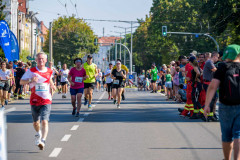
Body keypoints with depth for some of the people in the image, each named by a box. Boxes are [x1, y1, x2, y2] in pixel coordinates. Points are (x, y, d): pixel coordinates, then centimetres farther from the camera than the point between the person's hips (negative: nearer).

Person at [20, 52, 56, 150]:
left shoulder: (49, 71, 7)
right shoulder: (31, 71, -1)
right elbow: (21, 82, -2)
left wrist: (52, 85, 15)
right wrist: (30, 80, -18)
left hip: (46, 101, 0)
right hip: (34, 101, 0)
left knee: (44, 121, -17)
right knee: (36, 122, 15)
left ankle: (43, 141, -23)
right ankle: (38, 134, 46)